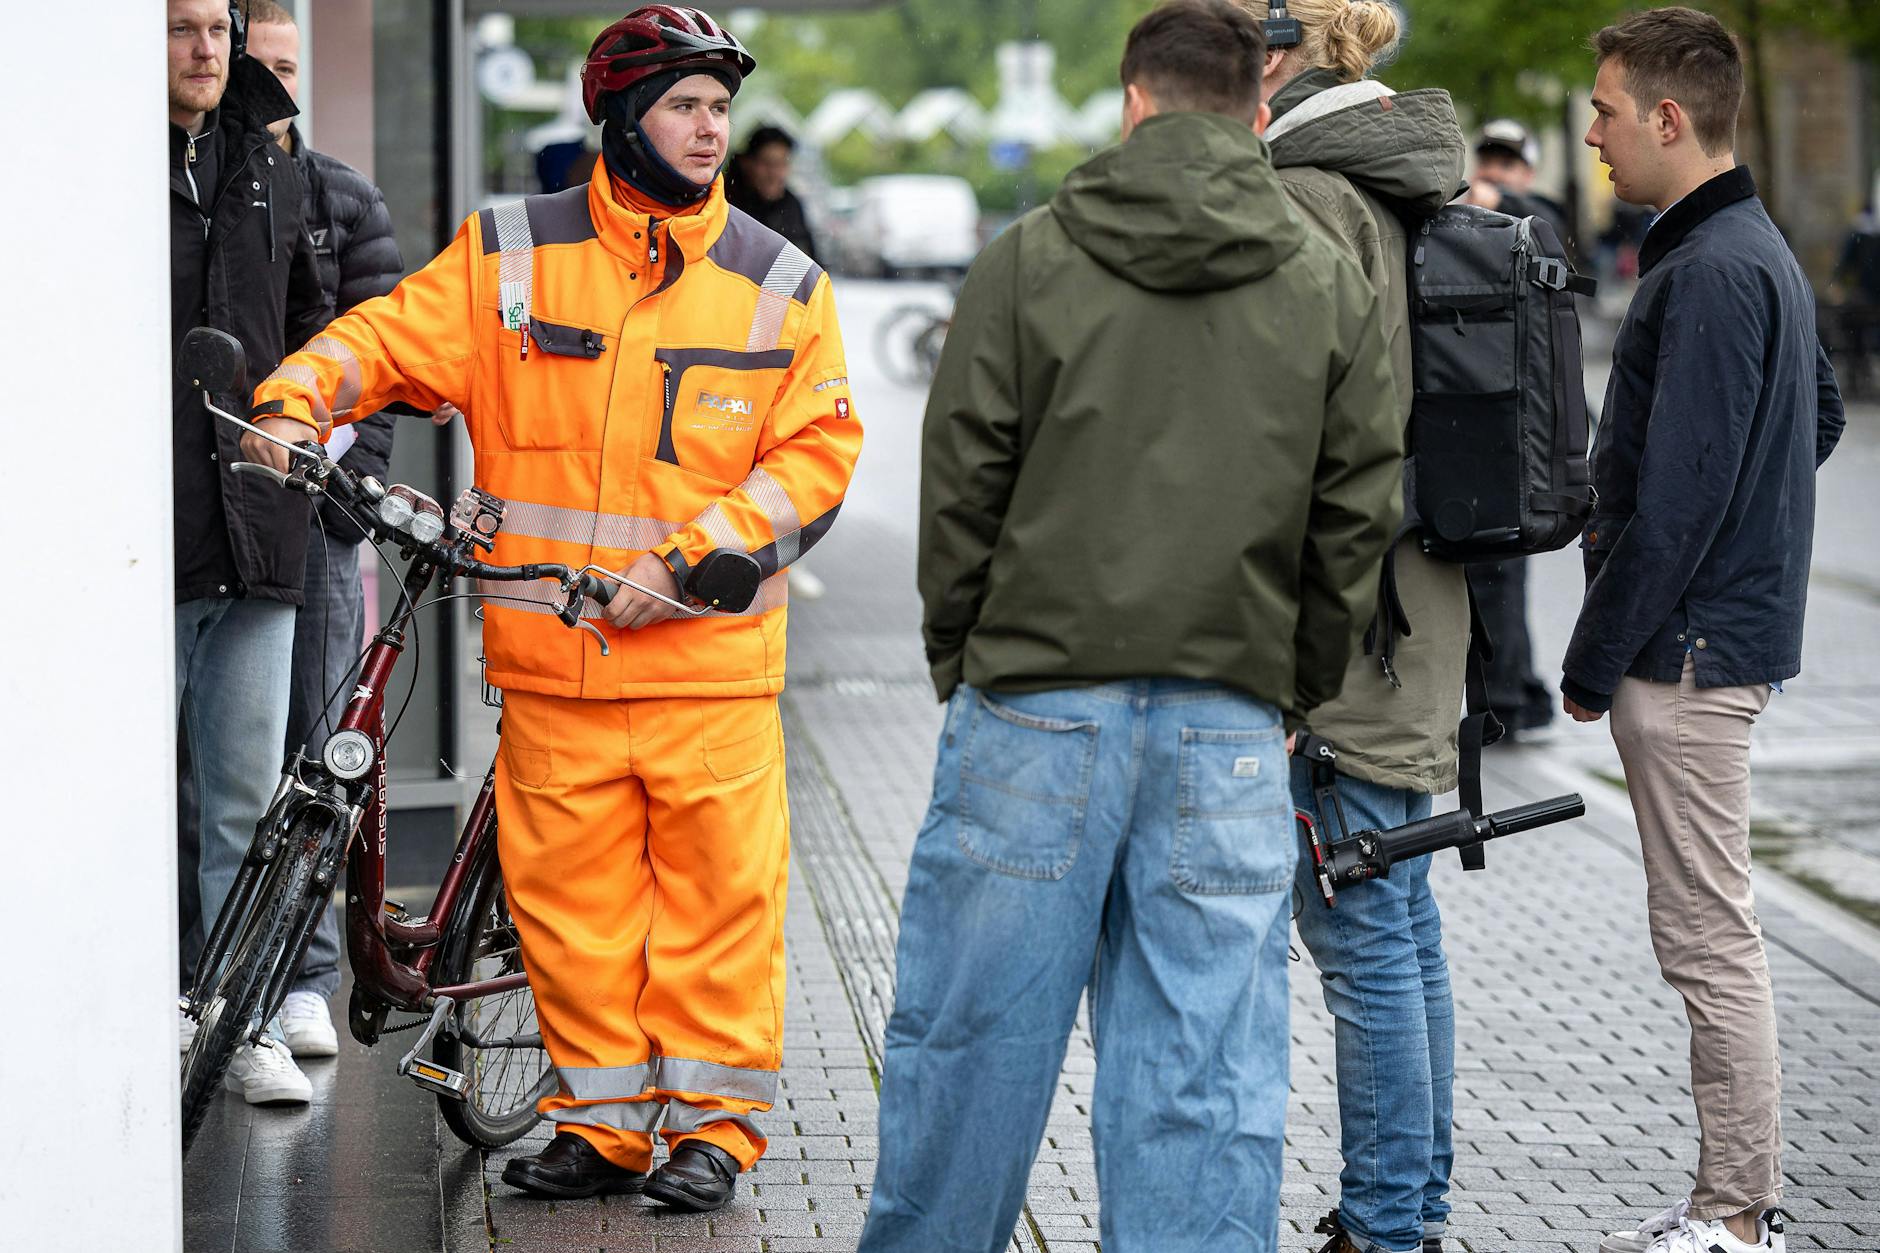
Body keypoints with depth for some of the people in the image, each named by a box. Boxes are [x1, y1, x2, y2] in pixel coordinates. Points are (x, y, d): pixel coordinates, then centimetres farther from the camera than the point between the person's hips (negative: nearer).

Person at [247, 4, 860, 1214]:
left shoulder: (779, 284, 5)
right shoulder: (509, 257, 6)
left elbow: (816, 453, 0)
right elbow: (390, 337, 6)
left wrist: (684, 562, -10)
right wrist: (297, 401, -15)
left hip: (711, 661, -1)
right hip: (551, 660, 1)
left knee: (717, 893, 0)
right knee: (569, 898, 6)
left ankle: (715, 1121, 14)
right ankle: (602, 1121, 19)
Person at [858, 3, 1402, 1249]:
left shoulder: (1028, 261, -1)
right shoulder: (1333, 284, 6)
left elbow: (961, 490, -1)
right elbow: (1360, 515, 6)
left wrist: (961, 667, 11)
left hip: (1035, 711, -1)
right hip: (1230, 735, 1)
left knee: (969, 1038, 9)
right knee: (1205, 1075, 4)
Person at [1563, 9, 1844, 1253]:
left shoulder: (1710, 273, -19)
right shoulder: (1763, 251, 13)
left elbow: (1677, 499, -22)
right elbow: (1821, 414, 26)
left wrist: (1594, 660, -15)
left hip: (1689, 647, -10)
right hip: (1734, 625, 10)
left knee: (1710, 939, -4)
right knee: (1712, 931, 15)